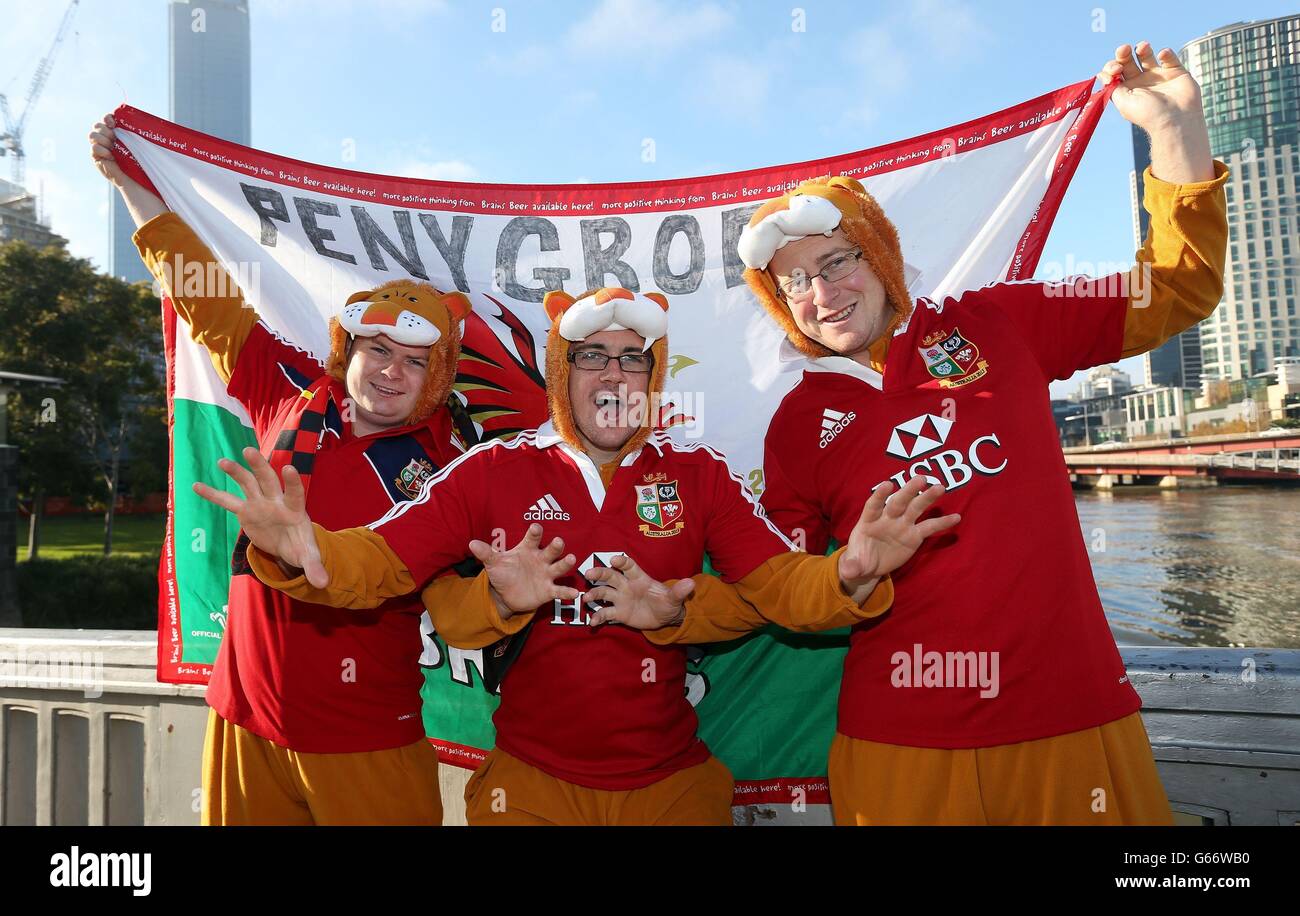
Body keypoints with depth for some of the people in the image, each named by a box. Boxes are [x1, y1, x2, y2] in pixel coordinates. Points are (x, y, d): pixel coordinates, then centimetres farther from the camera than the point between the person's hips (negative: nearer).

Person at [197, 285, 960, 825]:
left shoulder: (698, 474, -5)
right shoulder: (496, 471, -8)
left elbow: (780, 585, -8)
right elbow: (378, 562, -12)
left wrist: (849, 575, -29)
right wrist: (309, 554, -32)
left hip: (672, 780, 2)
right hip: (531, 782, -1)